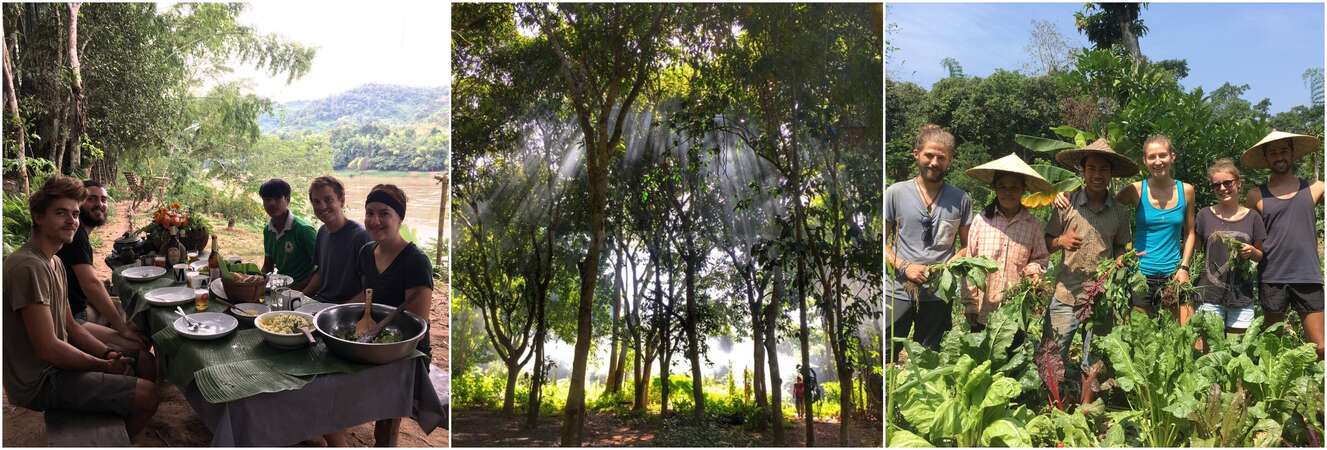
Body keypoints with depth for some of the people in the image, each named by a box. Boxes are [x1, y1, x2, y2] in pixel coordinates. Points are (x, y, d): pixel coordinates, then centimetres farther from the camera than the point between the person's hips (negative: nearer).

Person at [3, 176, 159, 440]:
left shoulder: (54, 263, 10)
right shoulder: (30, 267, -24)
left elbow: (70, 326, 12)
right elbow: (48, 348, -26)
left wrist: (108, 354, -3)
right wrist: (104, 365, -15)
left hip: (52, 366, 10)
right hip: (40, 383, -10)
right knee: (147, 395, -15)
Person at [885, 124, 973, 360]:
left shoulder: (961, 200, 4)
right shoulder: (895, 193, -1)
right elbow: (881, 240, 1)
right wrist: (904, 267, -14)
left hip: (939, 295, 2)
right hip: (898, 293, -1)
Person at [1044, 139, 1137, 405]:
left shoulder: (1120, 212, 4)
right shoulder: (1067, 204, -4)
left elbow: (1121, 248, 15)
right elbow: (1046, 243, 2)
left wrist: (1120, 261, -7)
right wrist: (1061, 241, -19)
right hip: (1066, 295, -2)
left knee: (1093, 363, 13)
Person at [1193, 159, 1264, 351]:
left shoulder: (1252, 217, 5)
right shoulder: (1205, 215, 3)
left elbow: (1262, 256, 13)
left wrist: (1252, 252, -8)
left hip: (1242, 297, 1)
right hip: (1210, 294, -1)